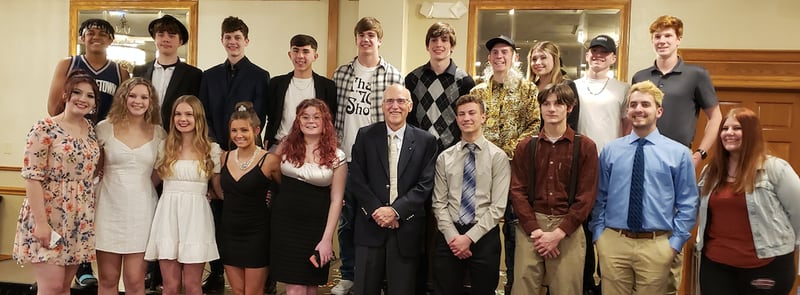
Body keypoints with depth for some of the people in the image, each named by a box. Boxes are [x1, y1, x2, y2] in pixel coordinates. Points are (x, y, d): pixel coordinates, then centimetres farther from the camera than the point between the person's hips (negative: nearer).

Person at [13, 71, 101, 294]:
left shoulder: (92, 130, 8)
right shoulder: (45, 128, -10)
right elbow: (32, 177, -14)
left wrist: (90, 213, 9)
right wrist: (40, 221, -19)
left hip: (80, 219, 6)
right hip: (48, 215, -5)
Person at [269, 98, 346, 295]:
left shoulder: (336, 156, -3)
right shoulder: (286, 147, 3)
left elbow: (336, 200, -4)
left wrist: (327, 238, -8)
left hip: (316, 228, -1)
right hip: (285, 224, 1)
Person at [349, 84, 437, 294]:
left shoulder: (426, 141, 3)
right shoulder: (365, 136, 5)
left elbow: (425, 184, -4)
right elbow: (357, 179, 0)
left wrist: (396, 210, -13)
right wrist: (376, 210, -11)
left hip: (407, 228, 0)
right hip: (370, 225, 1)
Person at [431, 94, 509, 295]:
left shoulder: (498, 157, -2)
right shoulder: (444, 158, 7)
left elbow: (498, 206, -7)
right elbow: (439, 203, 3)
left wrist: (469, 237, -12)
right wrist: (453, 236, -9)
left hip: (484, 236, -2)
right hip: (449, 236, 2)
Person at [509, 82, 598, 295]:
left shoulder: (585, 147, 3)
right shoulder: (525, 146, 9)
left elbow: (586, 196, -2)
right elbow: (518, 191, 3)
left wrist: (559, 233, -10)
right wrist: (535, 230, -9)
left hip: (569, 230, -1)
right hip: (530, 227, 2)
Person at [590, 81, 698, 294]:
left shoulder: (679, 153, 1)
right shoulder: (610, 151, 5)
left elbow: (688, 204, 3)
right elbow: (600, 198, 8)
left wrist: (675, 242, -3)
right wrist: (598, 235, 1)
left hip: (656, 245, -1)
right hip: (613, 242, 1)